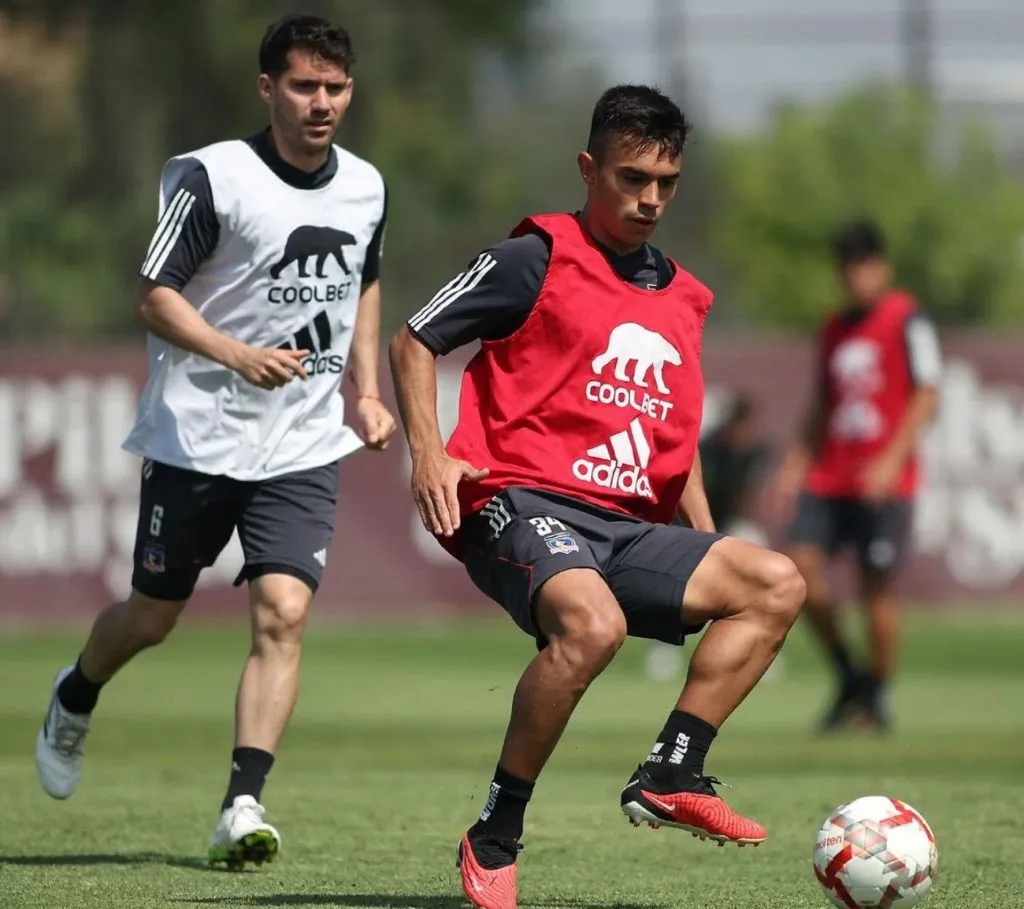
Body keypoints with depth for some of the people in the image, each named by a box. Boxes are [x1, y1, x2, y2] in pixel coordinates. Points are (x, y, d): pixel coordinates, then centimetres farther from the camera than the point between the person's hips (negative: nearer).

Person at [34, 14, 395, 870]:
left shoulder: (366, 188, 6)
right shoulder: (211, 176, -12)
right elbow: (153, 296, -11)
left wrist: (367, 392, 15)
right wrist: (237, 356, -25)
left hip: (305, 446, 3)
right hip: (195, 436, -3)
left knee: (284, 613, -15)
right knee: (153, 616, 10)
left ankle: (243, 807, -16)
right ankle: (75, 699, 43)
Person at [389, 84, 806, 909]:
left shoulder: (684, 299, 20)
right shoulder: (539, 258, 0)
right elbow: (415, 342, 4)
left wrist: (711, 553, 21)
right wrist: (429, 454, -11)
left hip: (629, 529, 7)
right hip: (523, 502, -7)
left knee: (776, 584, -9)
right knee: (593, 624, -36)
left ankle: (672, 775, -15)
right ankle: (494, 841, -25)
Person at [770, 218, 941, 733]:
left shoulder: (907, 320, -3)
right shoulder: (834, 329, 16)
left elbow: (927, 396, -8)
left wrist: (892, 460, -17)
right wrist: (796, 465, 13)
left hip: (885, 480, -6)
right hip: (830, 476, 6)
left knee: (876, 585, -5)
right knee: (801, 565, -9)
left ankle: (876, 699, 9)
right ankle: (848, 676, 8)